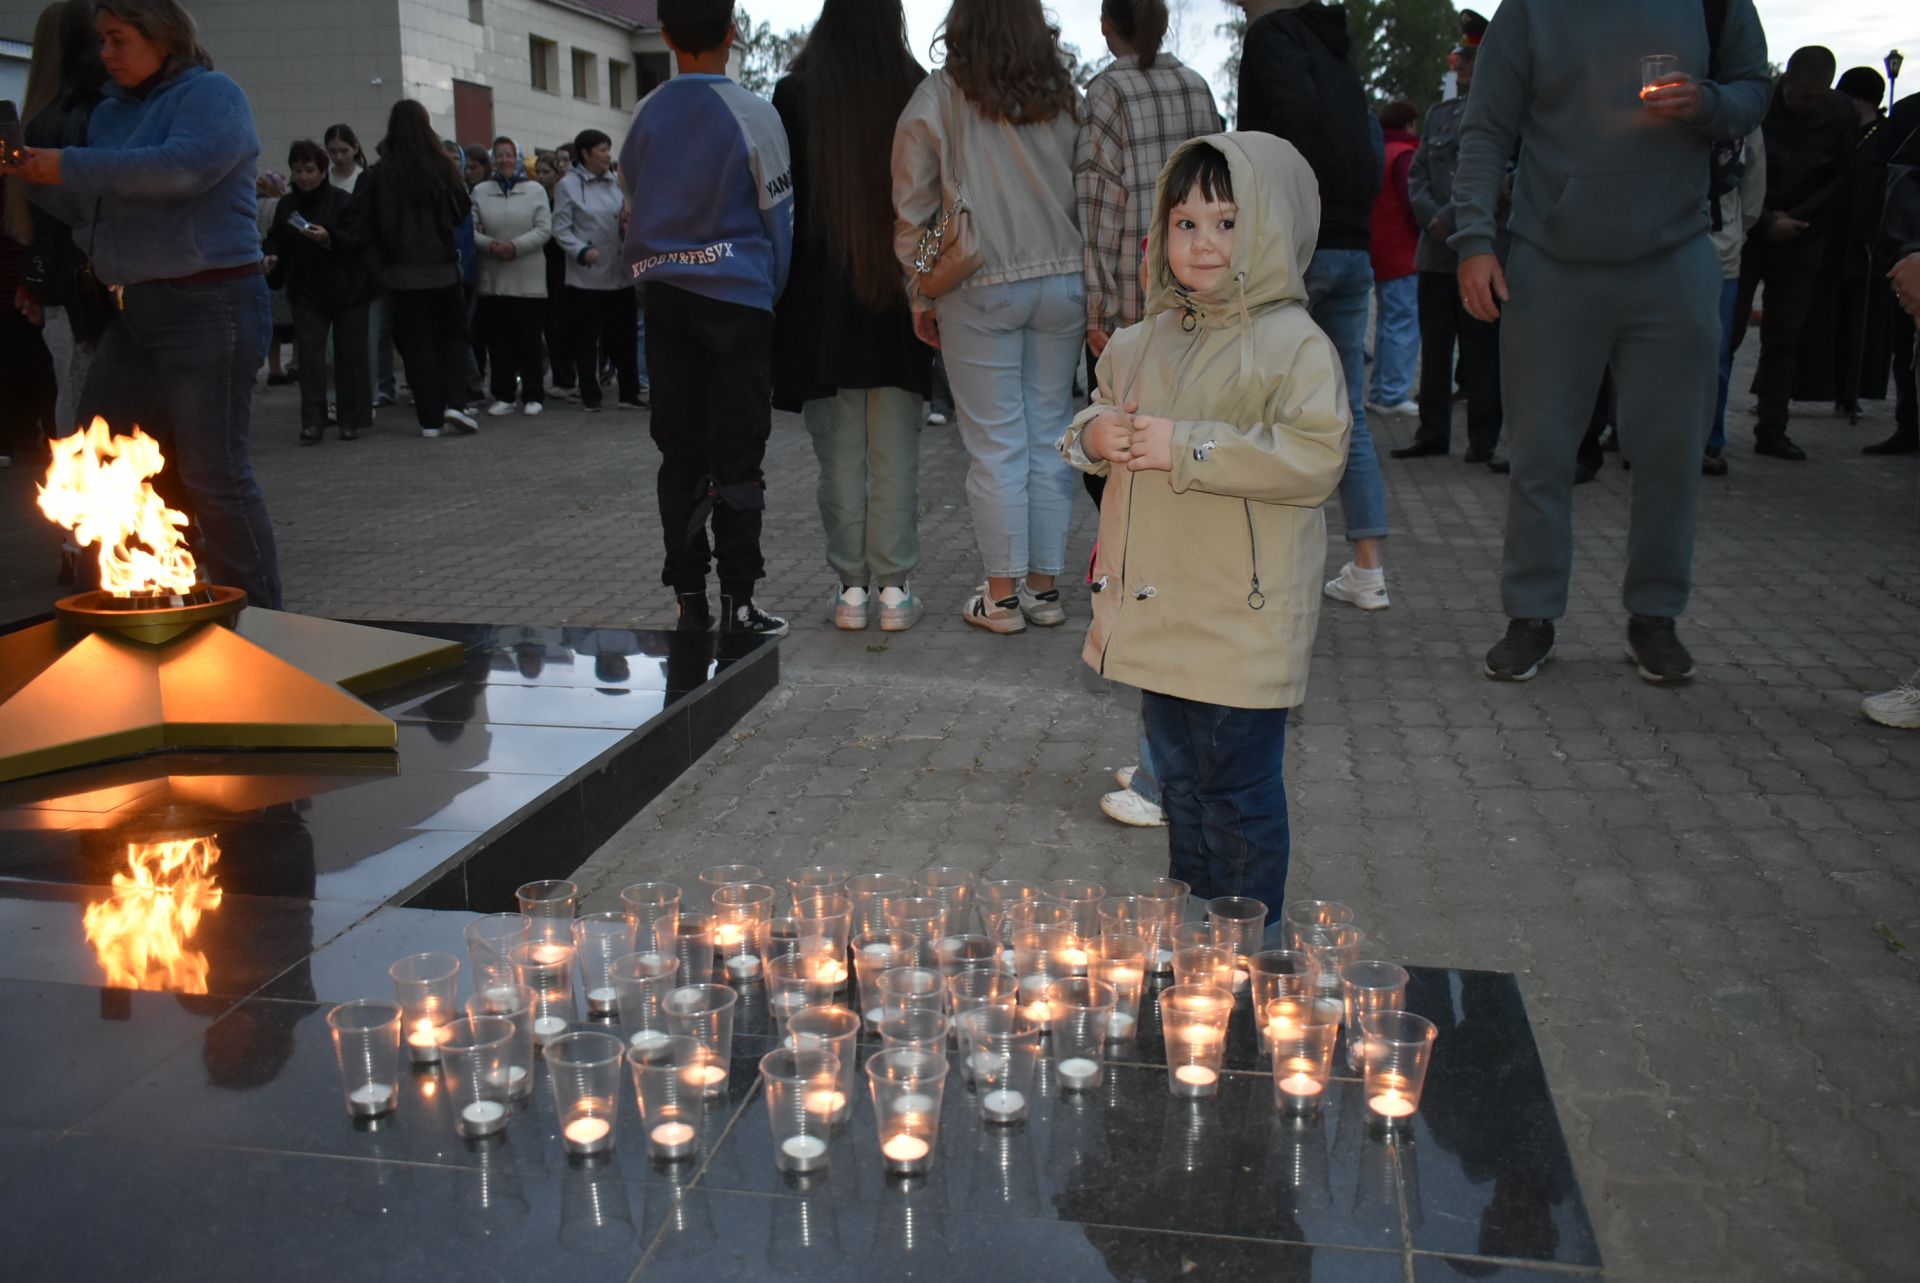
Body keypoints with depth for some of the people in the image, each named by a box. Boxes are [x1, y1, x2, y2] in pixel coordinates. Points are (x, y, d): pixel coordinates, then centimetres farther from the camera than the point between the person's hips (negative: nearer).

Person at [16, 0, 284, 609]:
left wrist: (72, 167, -19)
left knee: (214, 475, -9)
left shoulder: (210, 94, -5)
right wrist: (31, 174, 4)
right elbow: (90, 208, 21)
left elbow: (186, 165, -24)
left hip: (208, 307, -9)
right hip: (135, 311, 9)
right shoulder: (110, 111, 18)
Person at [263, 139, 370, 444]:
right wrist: (271, 258, -7)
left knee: (349, 354, 3)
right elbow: (277, 242, 14)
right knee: (309, 354, -6)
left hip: (346, 290, -3)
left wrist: (330, 238, -29)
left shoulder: (342, 201, -6)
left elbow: (359, 240, -14)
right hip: (306, 291, 3)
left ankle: (352, 420, 12)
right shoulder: (286, 205, 8)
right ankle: (312, 422, -7)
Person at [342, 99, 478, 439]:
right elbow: (464, 211, 2)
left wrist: (381, 249, 10)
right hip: (443, 267, 0)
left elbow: (359, 224, -6)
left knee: (417, 341, 7)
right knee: (452, 333, 14)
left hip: (403, 270, 0)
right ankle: (451, 401, -2)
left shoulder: (379, 174, -6)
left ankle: (430, 418, 6)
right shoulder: (443, 169, -7)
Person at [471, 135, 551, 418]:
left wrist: (516, 246, -15)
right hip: (492, 278, 2)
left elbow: (545, 229, -5)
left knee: (529, 339, 0)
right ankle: (504, 395, 13)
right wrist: (490, 245, -16)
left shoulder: (535, 190, 4)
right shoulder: (480, 191, 8)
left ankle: (532, 395, 9)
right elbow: (470, 230, 2)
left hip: (528, 278, -2)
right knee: (498, 339, 4)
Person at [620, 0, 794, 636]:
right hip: (737, 296, -4)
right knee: (737, 456, 0)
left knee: (680, 455, 7)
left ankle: (689, 602, 10)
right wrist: (776, 295, 6)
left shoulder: (644, 116, 5)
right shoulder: (752, 114, -6)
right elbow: (777, 215, -3)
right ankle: (737, 604, 0)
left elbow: (633, 208, 8)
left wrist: (645, 278, 16)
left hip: (664, 299, 4)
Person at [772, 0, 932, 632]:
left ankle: (851, 588, 9)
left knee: (840, 450, 6)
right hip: (901, 294, 1)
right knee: (895, 450, 6)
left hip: (823, 297, 0)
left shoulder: (797, 92, -4)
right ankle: (894, 588, 9)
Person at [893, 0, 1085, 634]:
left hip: (979, 290, -3)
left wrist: (921, 296, 6)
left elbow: (912, 207, -2)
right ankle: (1045, 588, 15)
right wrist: (1091, 292, 11)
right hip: (1062, 281, 3)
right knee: (1049, 438, 9)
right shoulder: (1065, 98, 5)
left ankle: (1002, 597, 7)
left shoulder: (937, 97, -3)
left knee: (996, 446, 2)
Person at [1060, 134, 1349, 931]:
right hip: (1156, 607, 7)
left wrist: (1186, 447, -25)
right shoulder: (1148, 340, 8)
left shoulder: (1293, 343, -13)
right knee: (1178, 774, 20)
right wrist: (1094, 434, -3)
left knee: (1239, 785, 4)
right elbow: (1102, 408, 22)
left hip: (1242, 617, -7)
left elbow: (1315, 456, -24)